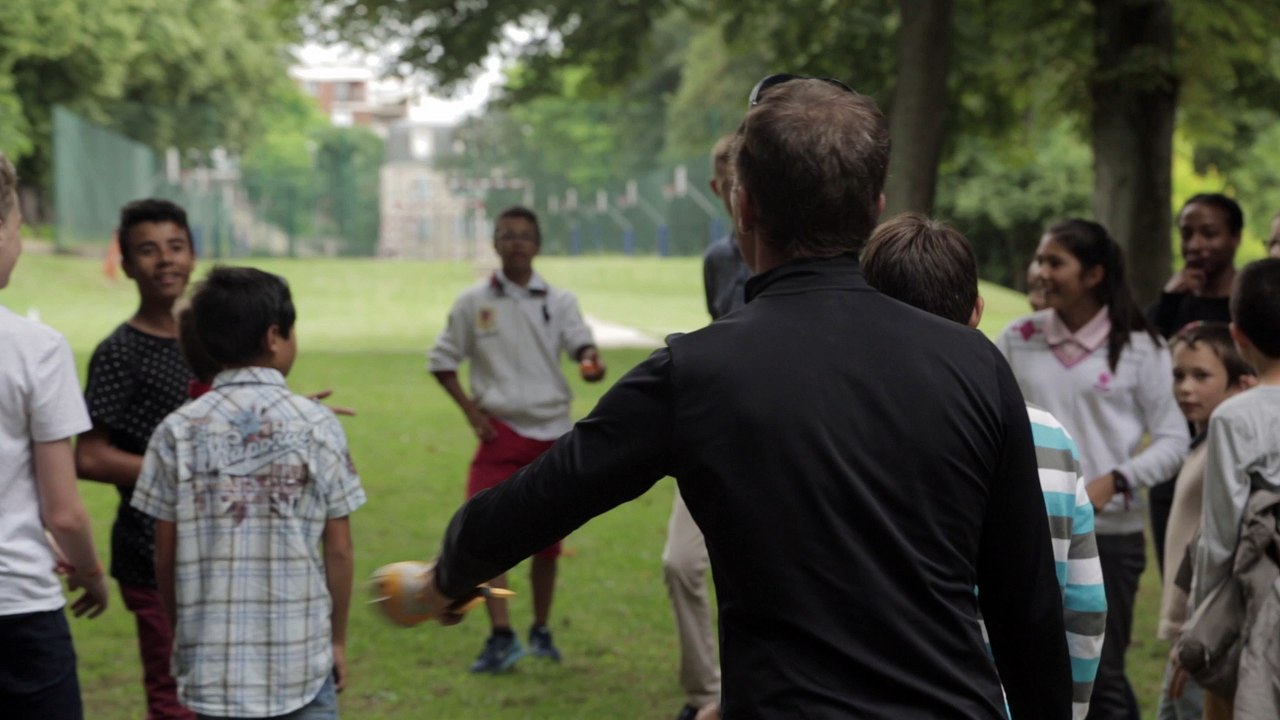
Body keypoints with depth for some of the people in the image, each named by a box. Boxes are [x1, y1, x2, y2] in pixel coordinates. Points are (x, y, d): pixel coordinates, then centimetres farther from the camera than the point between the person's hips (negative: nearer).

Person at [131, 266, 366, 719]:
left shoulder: (178, 431, -2)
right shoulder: (317, 425, -4)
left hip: (212, 660, 1)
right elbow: (339, 551, -1)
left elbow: (166, 556, 1)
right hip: (302, 655, -1)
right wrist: (337, 639, 11)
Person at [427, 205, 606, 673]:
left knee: (546, 537, 8)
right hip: (501, 432, -1)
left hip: (552, 431, 1)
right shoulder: (473, 303, 2)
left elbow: (580, 341, -11)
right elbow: (441, 360, 7)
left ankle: (541, 631, 24)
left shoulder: (558, 302, 5)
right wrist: (471, 412, -2)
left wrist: (591, 362, -35)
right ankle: (501, 637, -14)